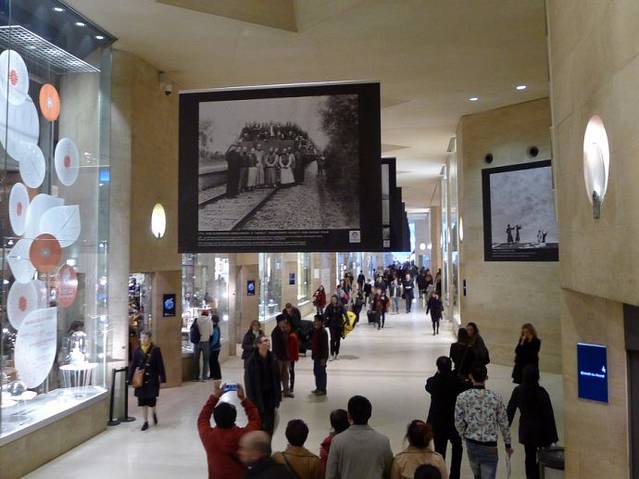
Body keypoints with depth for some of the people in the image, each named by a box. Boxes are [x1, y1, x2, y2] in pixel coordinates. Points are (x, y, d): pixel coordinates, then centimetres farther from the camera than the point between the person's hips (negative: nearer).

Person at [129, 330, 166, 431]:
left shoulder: (155, 350, -8)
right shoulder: (137, 351, 0)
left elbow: (160, 365, -6)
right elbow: (133, 365, 4)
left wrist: (162, 377, -7)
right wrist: (130, 378, 2)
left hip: (152, 379, -3)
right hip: (141, 379, 3)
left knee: (151, 400, -2)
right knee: (143, 400, 8)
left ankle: (154, 413, 31)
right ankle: (146, 421, 21)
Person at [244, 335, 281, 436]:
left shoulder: (273, 359, -2)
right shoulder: (252, 361, -16)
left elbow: (277, 379, 4)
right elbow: (249, 382, -13)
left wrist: (277, 397, 4)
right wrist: (252, 399, -14)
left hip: (270, 396, 4)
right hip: (258, 396, -4)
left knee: (269, 424, 10)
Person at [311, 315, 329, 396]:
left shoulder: (323, 332, -21)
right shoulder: (314, 330, 5)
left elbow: (325, 346, -21)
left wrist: (323, 358, -20)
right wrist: (313, 354, 18)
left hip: (321, 356, -9)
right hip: (316, 355, 9)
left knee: (321, 372, 1)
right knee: (316, 371, 17)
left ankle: (323, 390, 12)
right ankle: (318, 387, 30)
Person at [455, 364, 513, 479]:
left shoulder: (462, 397, -11)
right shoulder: (495, 398, -11)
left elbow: (458, 423, -6)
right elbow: (504, 424, -3)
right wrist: (508, 444, 11)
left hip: (471, 443, 2)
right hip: (490, 446, -2)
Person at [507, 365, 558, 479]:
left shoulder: (518, 391, -9)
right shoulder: (541, 392, -19)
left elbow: (510, 410, -3)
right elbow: (548, 414, -16)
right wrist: (553, 435, -8)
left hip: (526, 429, 3)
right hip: (541, 429, -3)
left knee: (530, 457, 17)